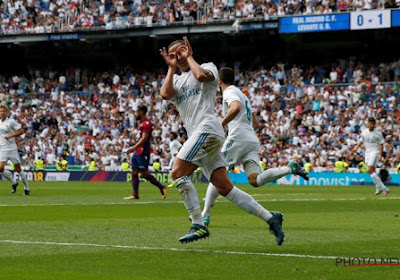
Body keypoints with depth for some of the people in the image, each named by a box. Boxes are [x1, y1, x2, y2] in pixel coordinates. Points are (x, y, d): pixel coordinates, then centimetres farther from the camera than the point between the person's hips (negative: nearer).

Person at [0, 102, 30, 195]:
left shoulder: (11, 121, -7)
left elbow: (21, 131, -9)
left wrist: (11, 136, -18)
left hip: (12, 148, -4)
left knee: (18, 169, 1)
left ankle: (27, 188, 16)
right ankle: (13, 182, 11)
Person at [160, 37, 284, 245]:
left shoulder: (208, 67, 10)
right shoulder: (176, 80, 25)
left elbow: (201, 75, -16)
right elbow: (165, 94, 3)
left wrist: (189, 57, 0)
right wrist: (172, 67, 9)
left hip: (207, 128, -7)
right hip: (197, 135, 7)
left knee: (178, 173, -18)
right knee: (225, 188, -1)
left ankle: (198, 225, -19)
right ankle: (270, 218, 0)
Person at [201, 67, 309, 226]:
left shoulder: (229, 92, 2)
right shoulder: (242, 95, 29)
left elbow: (236, 107, -22)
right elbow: (255, 124, 30)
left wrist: (221, 125, -16)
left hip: (238, 138, -8)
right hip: (253, 141, 8)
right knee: (255, 180, -9)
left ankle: (205, 215, -2)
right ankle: (289, 168, -25)